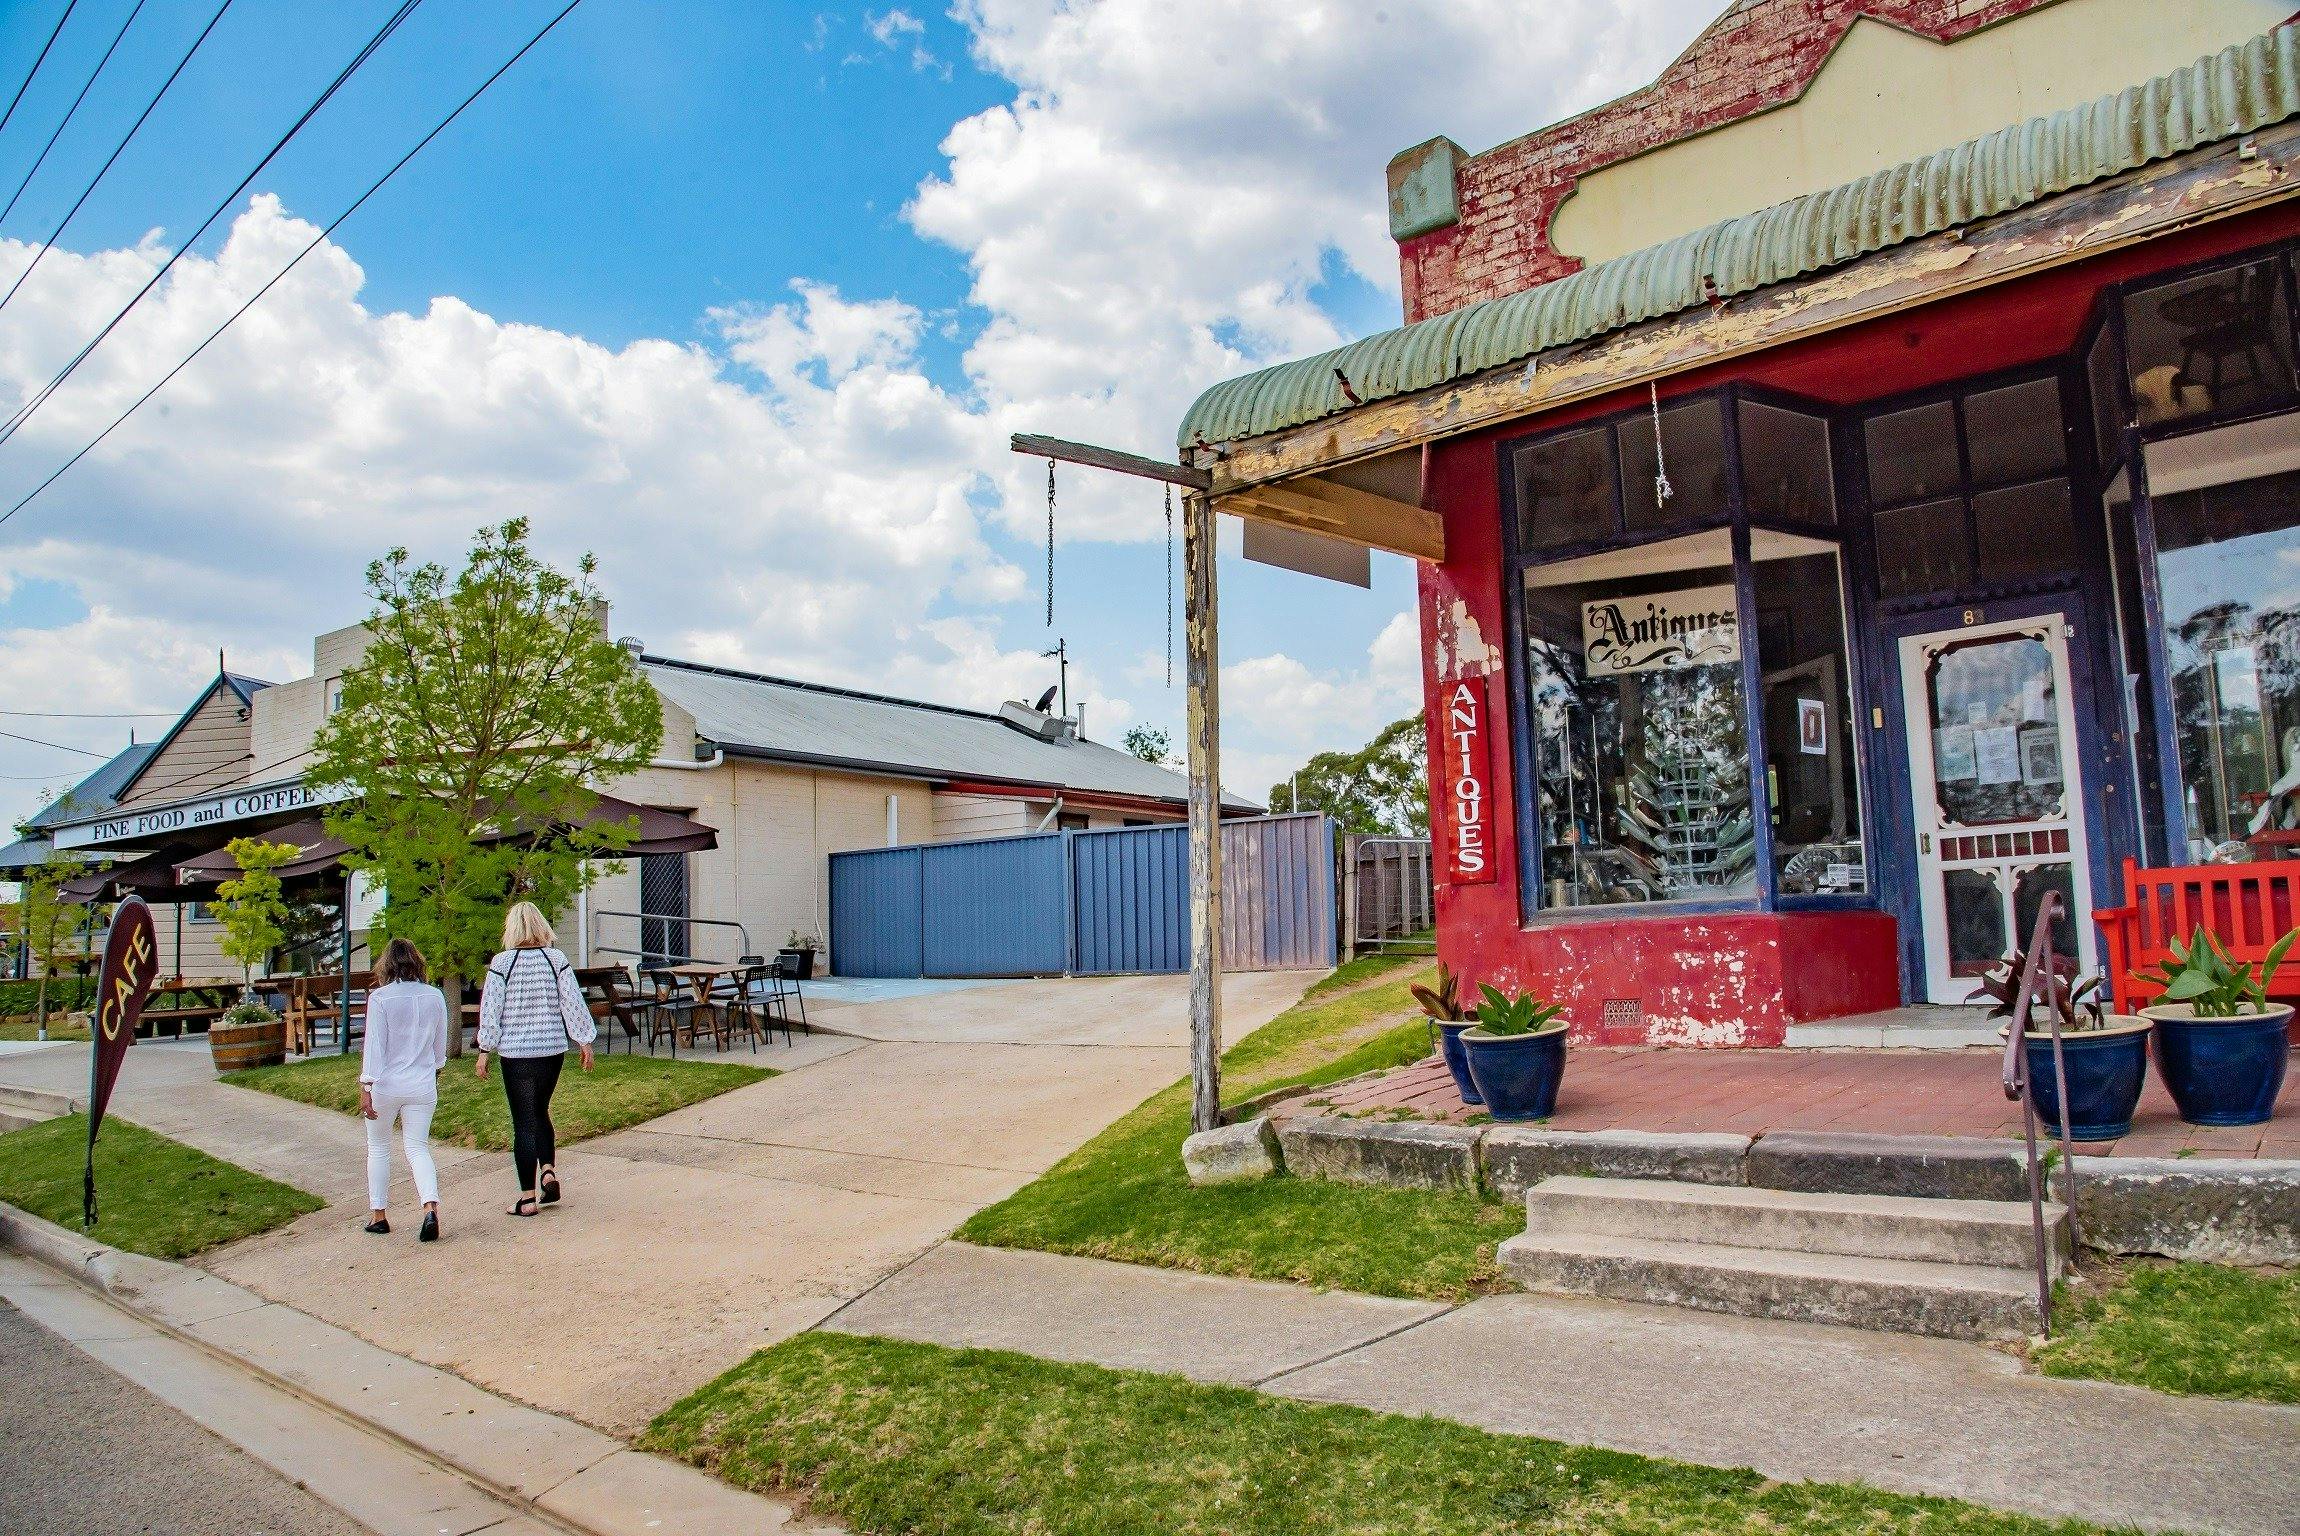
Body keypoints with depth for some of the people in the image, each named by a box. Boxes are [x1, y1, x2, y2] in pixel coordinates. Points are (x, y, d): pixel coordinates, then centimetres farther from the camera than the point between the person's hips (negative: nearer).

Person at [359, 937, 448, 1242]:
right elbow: (441, 1044, 11)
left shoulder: (380, 997, -11)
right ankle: (430, 1208, -13)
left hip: (386, 1085, -3)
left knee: (378, 1148, 16)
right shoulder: (434, 996, 0)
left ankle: (378, 1215, 22)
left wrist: (366, 1088, -10)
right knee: (418, 1148, 7)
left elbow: (374, 1045, -13)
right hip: (422, 1085, 3)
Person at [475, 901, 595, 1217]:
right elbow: (573, 1002, 0)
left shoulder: (501, 963, -7)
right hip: (553, 1049, 3)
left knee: (524, 1122, 3)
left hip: (516, 1053, -3)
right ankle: (548, 1171, 7)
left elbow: (491, 1009, -6)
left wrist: (485, 1050, 2)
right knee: (540, 1112, 22)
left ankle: (528, 1197, 7)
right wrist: (585, 1041, 7)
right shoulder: (557, 959, -1)